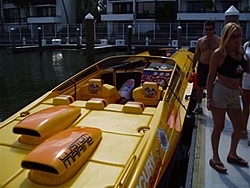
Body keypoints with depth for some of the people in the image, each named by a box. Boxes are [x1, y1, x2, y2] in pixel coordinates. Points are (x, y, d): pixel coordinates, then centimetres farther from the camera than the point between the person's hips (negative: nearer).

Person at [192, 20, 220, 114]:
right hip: (202, 66, 2)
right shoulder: (200, 41, 6)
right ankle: (198, 106, 20)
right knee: (200, 88, 8)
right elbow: (196, 55, 10)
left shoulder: (219, 41, 0)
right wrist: (193, 68, 8)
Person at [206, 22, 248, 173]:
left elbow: (241, 73, 18)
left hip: (235, 94, 7)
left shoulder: (241, 52, 8)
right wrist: (209, 98, -10)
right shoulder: (219, 54, -9)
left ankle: (232, 154, 35)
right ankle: (215, 158, 18)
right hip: (220, 91, -6)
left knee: (239, 126, 13)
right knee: (219, 126, 1)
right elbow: (211, 76, -7)